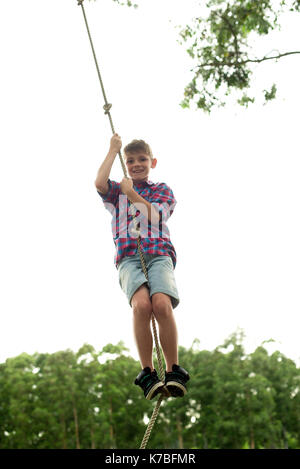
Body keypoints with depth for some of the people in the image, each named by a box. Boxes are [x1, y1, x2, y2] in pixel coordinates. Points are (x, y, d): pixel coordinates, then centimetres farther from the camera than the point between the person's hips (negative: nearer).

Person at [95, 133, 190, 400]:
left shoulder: (162, 190, 23)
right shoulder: (117, 190, 24)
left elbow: (154, 216, 3)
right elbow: (100, 183, 0)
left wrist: (132, 193, 2)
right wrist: (113, 150, 10)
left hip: (159, 253, 0)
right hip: (128, 256, 0)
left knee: (162, 304, -29)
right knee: (141, 304, -30)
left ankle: (174, 372, -18)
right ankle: (147, 373, -21)